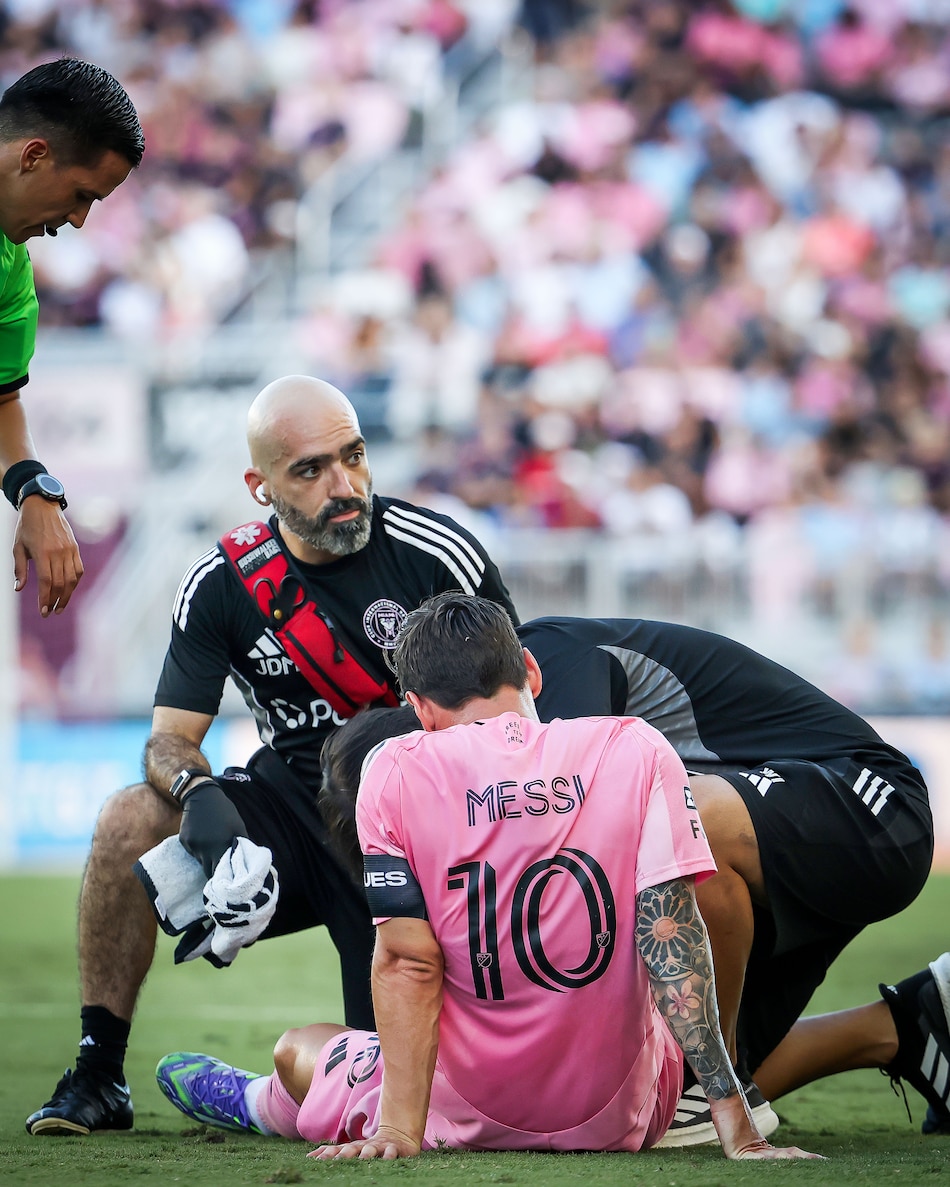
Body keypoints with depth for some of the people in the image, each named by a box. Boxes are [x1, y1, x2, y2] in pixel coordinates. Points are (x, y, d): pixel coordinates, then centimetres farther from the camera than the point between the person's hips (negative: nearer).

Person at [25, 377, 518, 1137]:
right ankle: (99, 1077, -13)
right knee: (132, 821, -24)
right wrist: (197, 791, -29)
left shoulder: (435, 553, -11)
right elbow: (171, 737, -4)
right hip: (291, 811, 2)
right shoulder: (224, 584, -4)